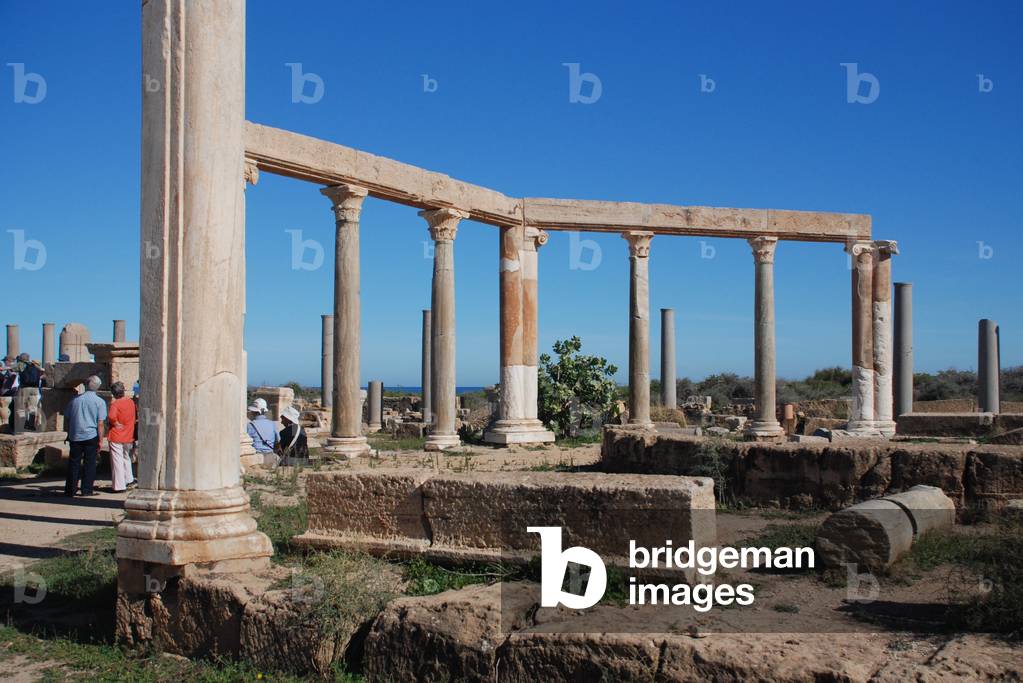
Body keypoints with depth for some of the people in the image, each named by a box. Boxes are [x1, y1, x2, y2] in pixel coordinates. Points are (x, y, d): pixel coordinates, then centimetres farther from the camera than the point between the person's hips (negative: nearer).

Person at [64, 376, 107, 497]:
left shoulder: (75, 399, 7)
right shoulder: (100, 402, -4)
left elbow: (66, 419, 13)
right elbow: (100, 423, -8)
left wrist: (69, 433, 23)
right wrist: (100, 441, -4)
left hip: (75, 437, 3)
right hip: (91, 436, -3)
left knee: (73, 463, 9)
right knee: (90, 463, 4)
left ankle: (70, 490, 13)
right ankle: (86, 490, 5)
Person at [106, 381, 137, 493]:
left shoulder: (115, 403, -16)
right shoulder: (131, 402, 3)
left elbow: (111, 417, -32)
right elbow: (134, 417, 16)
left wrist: (116, 423, -14)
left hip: (116, 437, -6)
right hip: (128, 436, 6)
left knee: (117, 461, 0)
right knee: (126, 458, 23)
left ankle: (119, 486, 3)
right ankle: (129, 480, 31)